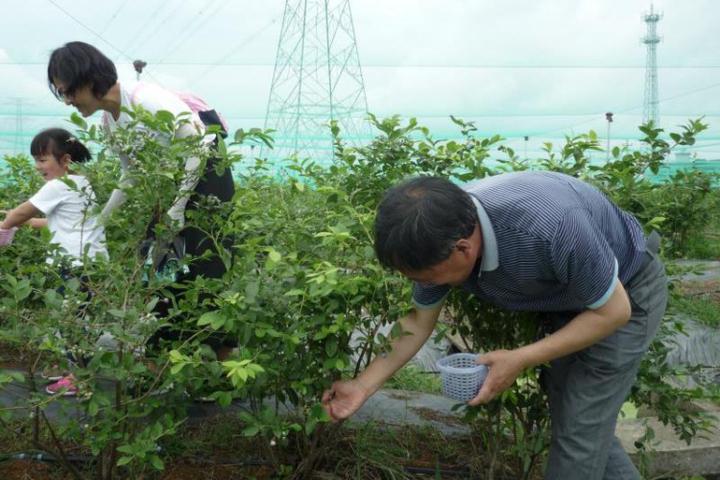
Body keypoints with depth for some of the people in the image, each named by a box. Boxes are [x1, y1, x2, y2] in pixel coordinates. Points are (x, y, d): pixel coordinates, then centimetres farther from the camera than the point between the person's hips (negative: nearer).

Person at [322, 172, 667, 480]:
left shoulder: (550, 227, -43)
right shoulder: (439, 231, -21)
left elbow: (613, 311, -25)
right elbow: (419, 322, -5)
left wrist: (520, 360, -26)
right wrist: (362, 386, -7)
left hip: (625, 293, -6)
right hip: (564, 299, 6)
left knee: (578, 431, -4)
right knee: (578, 419, 16)